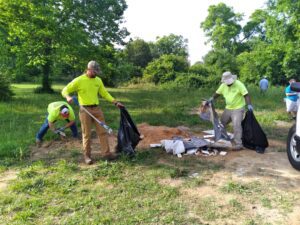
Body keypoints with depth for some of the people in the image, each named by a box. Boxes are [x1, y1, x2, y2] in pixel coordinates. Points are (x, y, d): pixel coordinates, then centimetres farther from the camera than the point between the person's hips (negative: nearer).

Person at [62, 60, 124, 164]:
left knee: (102, 131, 4)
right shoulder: (79, 80, -7)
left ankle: (106, 153, 11)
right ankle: (87, 155, 15)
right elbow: (65, 90, -3)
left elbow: (104, 93, 14)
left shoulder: (98, 80, 8)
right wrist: (68, 97, -25)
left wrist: (115, 102, 7)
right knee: (87, 134, 2)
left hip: (97, 109, 5)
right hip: (85, 110, -4)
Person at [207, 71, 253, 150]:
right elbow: (217, 93, 13)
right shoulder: (223, 85, 3)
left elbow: (246, 95, -20)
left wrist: (249, 104, -33)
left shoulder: (239, 84, -15)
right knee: (221, 123, 15)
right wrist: (211, 99, -5)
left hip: (238, 109, -7)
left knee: (236, 125, -16)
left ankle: (238, 144, -9)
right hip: (228, 108, 7)